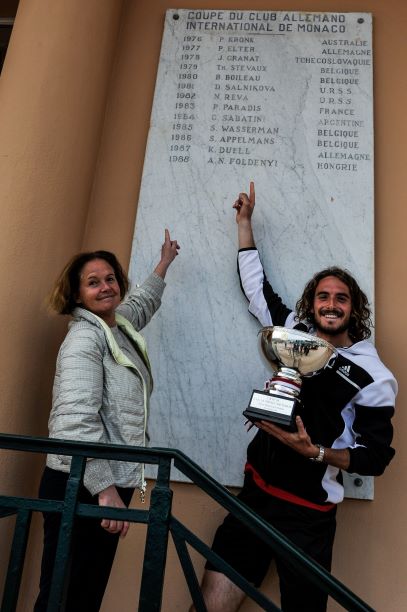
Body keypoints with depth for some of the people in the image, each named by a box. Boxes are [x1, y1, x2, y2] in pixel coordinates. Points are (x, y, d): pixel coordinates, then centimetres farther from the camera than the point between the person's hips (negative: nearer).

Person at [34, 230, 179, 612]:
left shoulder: (118, 325, 13)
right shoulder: (85, 336, -13)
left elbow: (142, 302, 38)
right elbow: (76, 420, -23)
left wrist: (164, 262, 50)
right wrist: (106, 489, -24)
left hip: (109, 483, 9)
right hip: (80, 487, -8)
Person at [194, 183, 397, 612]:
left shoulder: (374, 378, -6)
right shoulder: (296, 333, 4)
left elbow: (375, 456, -5)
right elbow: (255, 286, 14)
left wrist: (315, 452, -21)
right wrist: (244, 221, 19)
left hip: (308, 515, -3)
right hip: (256, 492, 3)